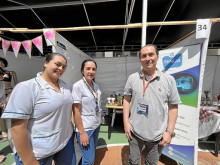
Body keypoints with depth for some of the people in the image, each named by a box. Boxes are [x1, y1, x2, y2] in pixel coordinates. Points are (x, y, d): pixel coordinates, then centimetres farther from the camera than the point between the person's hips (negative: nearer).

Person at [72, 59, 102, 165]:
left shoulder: (95, 85, 2)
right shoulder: (77, 86, -18)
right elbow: (76, 111, -18)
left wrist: (99, 120, 12)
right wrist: (82, 132, -16)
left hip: (97, 125, 7)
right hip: (85, 127, -6)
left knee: (92, 151, 24)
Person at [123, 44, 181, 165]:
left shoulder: (169, 80, -7)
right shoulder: (132, 78, -5)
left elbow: (173, 107, -2)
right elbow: (126, 100, -1)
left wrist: (170, 132, -4)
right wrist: (126, 123, -4)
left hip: (158, 135, 0)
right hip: (134, 132, 1)